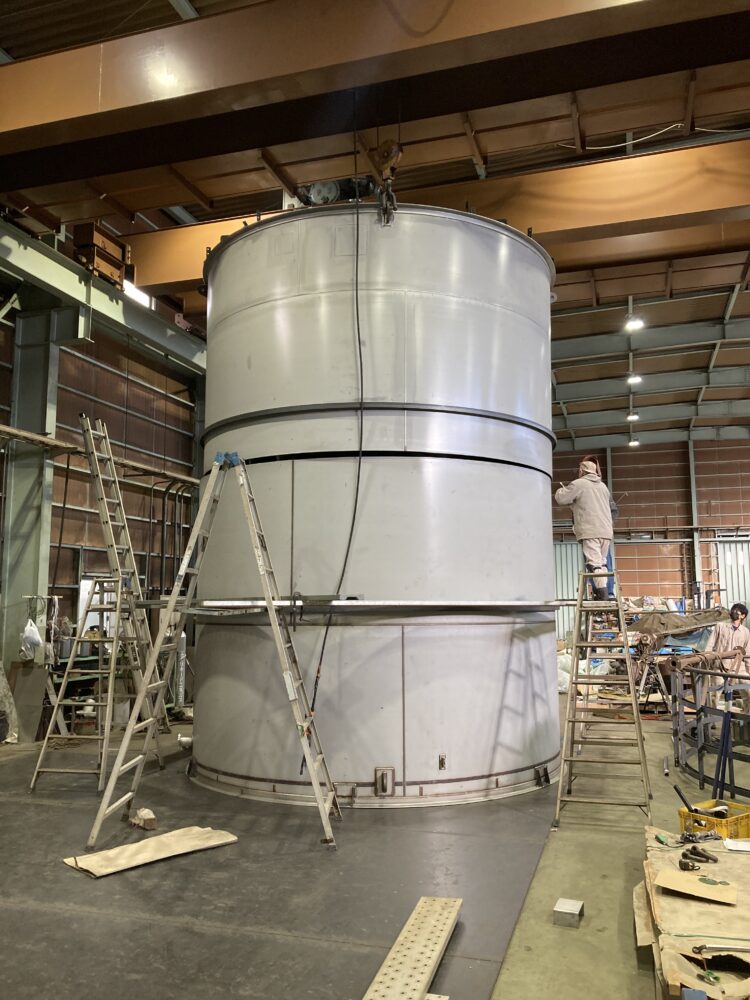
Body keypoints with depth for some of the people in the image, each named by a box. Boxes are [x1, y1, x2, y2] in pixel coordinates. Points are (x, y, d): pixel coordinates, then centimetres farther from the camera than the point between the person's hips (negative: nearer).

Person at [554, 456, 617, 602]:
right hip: (606, 531, 7)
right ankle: (603, 593, 11)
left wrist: (562, 489, 20)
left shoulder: (578, 484, -1)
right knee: (602, 562, 13)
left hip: (590, 531, -7)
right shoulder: (603, 486, 20)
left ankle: (601, 593, -17)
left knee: (593, 563, -9)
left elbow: (560, 499, -1)